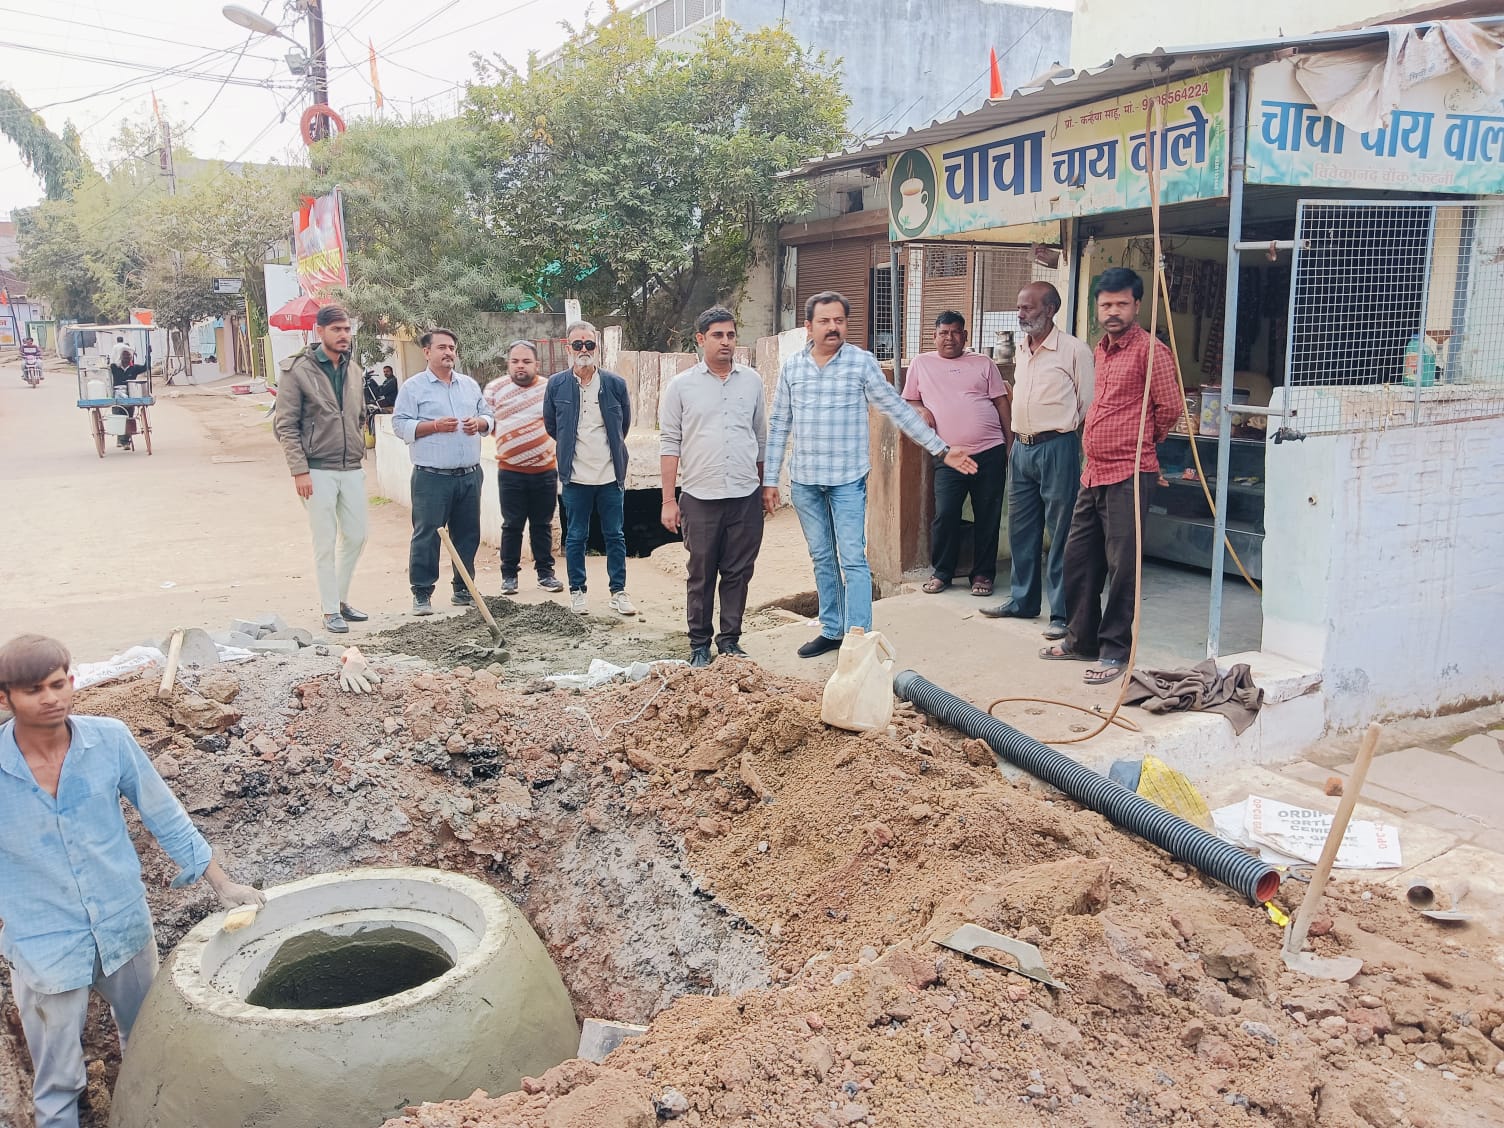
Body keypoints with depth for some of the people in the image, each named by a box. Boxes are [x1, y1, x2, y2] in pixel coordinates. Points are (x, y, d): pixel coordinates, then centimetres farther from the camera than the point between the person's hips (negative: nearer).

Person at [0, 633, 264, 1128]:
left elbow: (163, 815, -2)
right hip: (46, 947, -2)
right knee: (57, 1081, 12)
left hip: (125, 927, 2)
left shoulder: (110, 739, -13)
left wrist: (222, 883, 1)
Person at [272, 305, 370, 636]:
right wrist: (299, 470, -15)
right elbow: (285, 425, -10)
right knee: (326, 542, 0)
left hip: (352, 470, 6)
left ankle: (341, 599, 27)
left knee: (355, 536, 11)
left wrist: (360, 456, 14)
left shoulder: (353, 369, 10)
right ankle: (330, 611, 9)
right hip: (318, 471, -6)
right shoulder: (297, 370, -8)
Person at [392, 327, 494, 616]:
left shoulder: (469, 385, 16)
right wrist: (435, 426, -16)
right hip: (432, 477, -5)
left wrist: (479, 423, -2)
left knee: (468, 535, 10)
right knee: (427, 535, -4)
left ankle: (463, 590, 20)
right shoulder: (413, 387, 0)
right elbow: (400, 425, -6)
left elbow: (487, 416, 20)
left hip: (469, 475, 5)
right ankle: (421, 593, 3)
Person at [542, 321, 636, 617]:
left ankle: (618, 591, 16)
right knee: (575, 537, 8)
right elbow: (550, 426, 13)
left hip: (611, 474, 0)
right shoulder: (556, 385, -1)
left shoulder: (615, 384, -1)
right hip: (576, 476, 0)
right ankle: (577, 590, 19)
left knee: (615, 536, 7)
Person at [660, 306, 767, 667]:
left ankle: (730, 639, 20)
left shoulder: (752, 381, 8)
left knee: (738, 573, 7)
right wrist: (668, 500, -4)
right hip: (700, 498, -2)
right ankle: (699, 644, 18)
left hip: (746, 496, 2)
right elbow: (669, 444, 0)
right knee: (701, 575, 6)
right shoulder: (681, 386, 0)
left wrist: (764, 486, 14)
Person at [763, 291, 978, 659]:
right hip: (804, 480, 3)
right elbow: (779, 426, 8)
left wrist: (941, 449, -2)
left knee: (853, 560, -5)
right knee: (822, 559, 12)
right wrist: (769, 480, 6)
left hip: (847, 479, -3)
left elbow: (898, 410, 0)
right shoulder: (791, 368, 5)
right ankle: (831, 630, 24)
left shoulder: (862, 362, -3)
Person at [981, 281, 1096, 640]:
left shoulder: (1074, 350, -9)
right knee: (1021, 529, 13)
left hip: (1056, 448, -7)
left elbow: (1089, 405, -7)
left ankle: (1063, 613, 4)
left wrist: (1065, 435, -5)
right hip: (1022, 448, 8)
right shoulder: (1022, 351, 14)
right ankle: (1022, 600, 26)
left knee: (1061, 533, -2)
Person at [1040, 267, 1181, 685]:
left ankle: (1115, 650, 7)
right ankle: (1081, 639, 26)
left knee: (1121, 565, -3)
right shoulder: (1101, 350, 16)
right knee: (1078, 556, 13)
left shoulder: (1150, 351, -9)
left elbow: (1171, 407, -8)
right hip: (1094, 472, 8)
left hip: (1128, 475, -8)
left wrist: (1141, 443, 6)